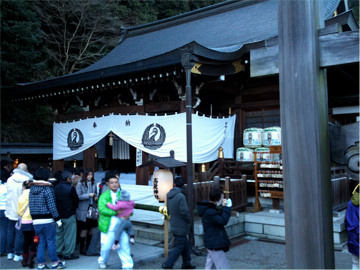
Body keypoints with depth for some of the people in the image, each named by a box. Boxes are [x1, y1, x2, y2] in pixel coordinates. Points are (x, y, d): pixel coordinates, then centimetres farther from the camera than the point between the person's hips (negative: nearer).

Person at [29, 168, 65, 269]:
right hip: (47, 221, -6)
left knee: (41, 242, 15)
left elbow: (31, 205, 11)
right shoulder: (47, 189, -13)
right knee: (51, 241, 5)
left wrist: (34, 217, 19)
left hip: (36, 221, 6)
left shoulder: (32, 189, 7)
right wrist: (57, 219, -8)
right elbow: (52, 206, -14)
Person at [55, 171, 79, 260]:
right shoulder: (70, 188, -15)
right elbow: (76, 200, -7)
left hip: (58, 215, 6)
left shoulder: (56, 188, 3)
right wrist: (74, 208, 12)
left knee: (59, 233, 16)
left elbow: (54, 200, 9)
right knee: (69, 235, 3)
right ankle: (68, 254, 8)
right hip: (69, 216, -6)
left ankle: (57, 252, 23)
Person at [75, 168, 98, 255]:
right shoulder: (80, 184, -9)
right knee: (84, 229, 1)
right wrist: (88, 195, -21)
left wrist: (95, 197, -3)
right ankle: (82, 249, 13)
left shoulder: (93, 183, 5)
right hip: (83, 210, -5)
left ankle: (88, 247, 26)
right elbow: (78, 197, -13)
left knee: (90, 229, 12)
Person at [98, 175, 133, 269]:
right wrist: (116, 212, -21)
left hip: (122, 227, 3)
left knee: (124, 246, 2)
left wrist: (129, 214, -11)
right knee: (106, 246, 6)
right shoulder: (104, 196, -2)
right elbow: (102, 209, -15)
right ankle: (102, 261, 35)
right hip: (108, 227, -3)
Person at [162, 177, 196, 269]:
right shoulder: (181, 196, -21)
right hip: (181, 226, -8)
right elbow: (184, 211, -23)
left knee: (185, 245, 18)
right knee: (179, 246, 1)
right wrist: (188, 220, -6)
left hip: (174, 225, 8)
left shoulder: (169, 196, 4)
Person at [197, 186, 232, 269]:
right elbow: (223, 221, -24)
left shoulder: (209, 208, 7)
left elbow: (219, 217, 15)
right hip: (215, 245, -11)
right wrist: (226, 207, -19)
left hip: (212, 243, 11)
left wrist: (224, 207, 0)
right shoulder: (209, 212, -26)